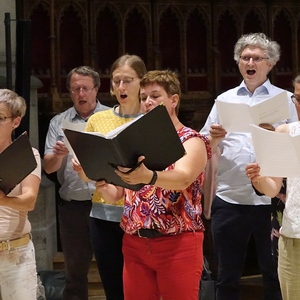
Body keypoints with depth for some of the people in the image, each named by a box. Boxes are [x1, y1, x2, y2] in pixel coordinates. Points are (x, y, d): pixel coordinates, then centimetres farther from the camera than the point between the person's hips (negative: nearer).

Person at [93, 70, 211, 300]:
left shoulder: (192, 140, -3)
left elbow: (183, 177, -25)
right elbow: (115, 194, 10)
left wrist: (149, 177, -45)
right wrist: (102, 184, -13)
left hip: (178, 244, -5)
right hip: (135, 243, 5)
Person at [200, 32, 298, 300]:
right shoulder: (224, 100, 12)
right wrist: (214, 139, -11)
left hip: (271, 200, -2)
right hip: (229, 200, 2)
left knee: (276, 274, 5)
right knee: (227, 276, 9)